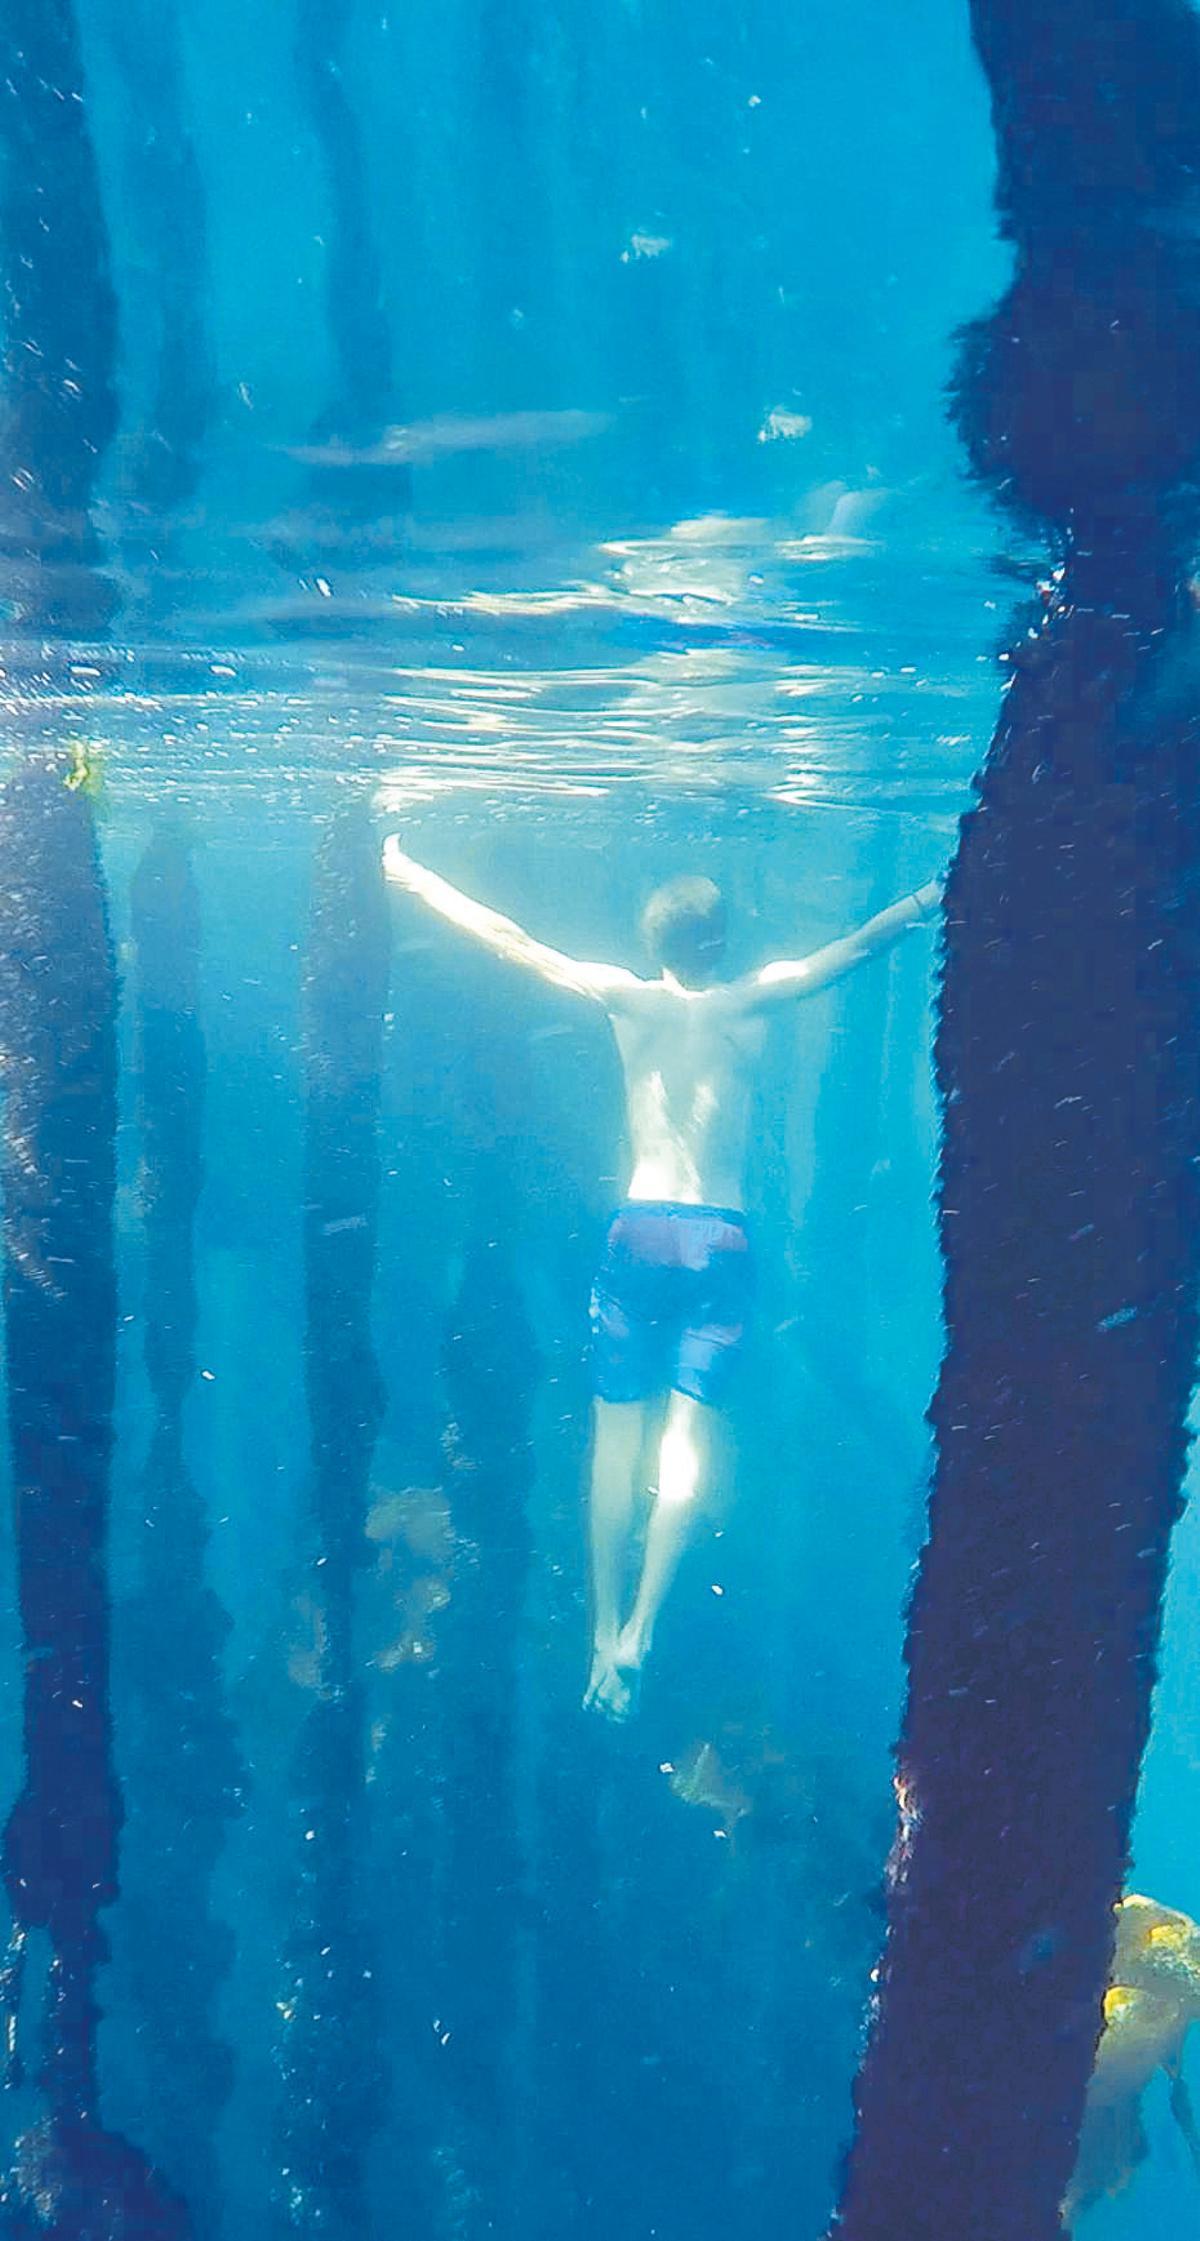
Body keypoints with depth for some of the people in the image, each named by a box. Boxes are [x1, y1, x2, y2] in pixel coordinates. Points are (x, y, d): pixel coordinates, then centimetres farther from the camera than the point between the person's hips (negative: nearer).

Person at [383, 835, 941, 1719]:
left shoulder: (627, 999, 3)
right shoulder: (752, 1004, 0)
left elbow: (512, 940, 6)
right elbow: (854, 950, 4)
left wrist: (414, 876, 14)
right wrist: (931, 899, 13)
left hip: (640, 1233, 1)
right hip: (723, 1244, -1)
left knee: (620, 1433, 5)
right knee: (687, 1431, 0)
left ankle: (606, 1636, 8)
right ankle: (639, 1632, -10)